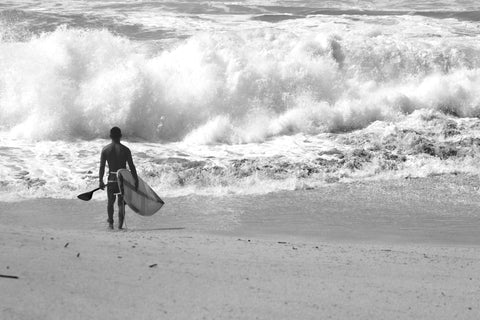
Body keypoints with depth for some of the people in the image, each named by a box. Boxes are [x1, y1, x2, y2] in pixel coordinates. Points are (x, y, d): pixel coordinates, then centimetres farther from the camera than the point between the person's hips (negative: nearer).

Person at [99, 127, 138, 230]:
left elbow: (102, 167, -3)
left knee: (110, 202, 17)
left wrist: (100, 181, 1)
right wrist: (136, 180, 0)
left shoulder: (105, 150, -2)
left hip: (111, 179, 1)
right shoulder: (125, 150, -5)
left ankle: (110, 223, 15)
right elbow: (132, 167, -5)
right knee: (121, 202, 5)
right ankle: (120, 225, -3)